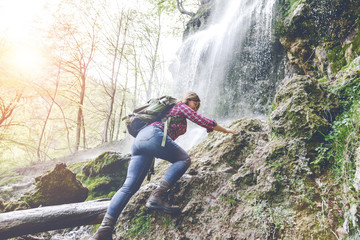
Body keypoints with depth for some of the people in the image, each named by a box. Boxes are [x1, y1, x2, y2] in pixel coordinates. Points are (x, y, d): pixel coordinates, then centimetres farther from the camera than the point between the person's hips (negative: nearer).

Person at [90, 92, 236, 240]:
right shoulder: (182, 107, 15)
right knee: (184, 160, 0)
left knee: (129, 186, -3)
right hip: (153, 134, -8)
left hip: (139, 139, 8)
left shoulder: (173, 109, 38)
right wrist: (226, 130, 22)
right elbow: (205, 122, 10)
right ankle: (157, 196, -18)